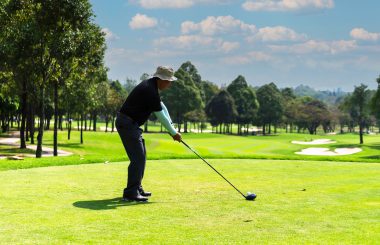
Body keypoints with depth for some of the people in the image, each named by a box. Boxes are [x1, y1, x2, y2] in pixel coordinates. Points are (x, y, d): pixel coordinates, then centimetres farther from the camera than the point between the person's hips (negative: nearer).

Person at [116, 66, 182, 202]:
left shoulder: (151, 86, 11)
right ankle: (130, 193, -10)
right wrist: (174, 133, -6)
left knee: (140, 156, 16)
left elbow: (162, 107, 15)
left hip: (131, 124, 11)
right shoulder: (150, 91, -21)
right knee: (138, 158, -12)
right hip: (127, 124, -11)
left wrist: (171, 127, 6)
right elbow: (160, 116, -16)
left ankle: (137, 189, 24)